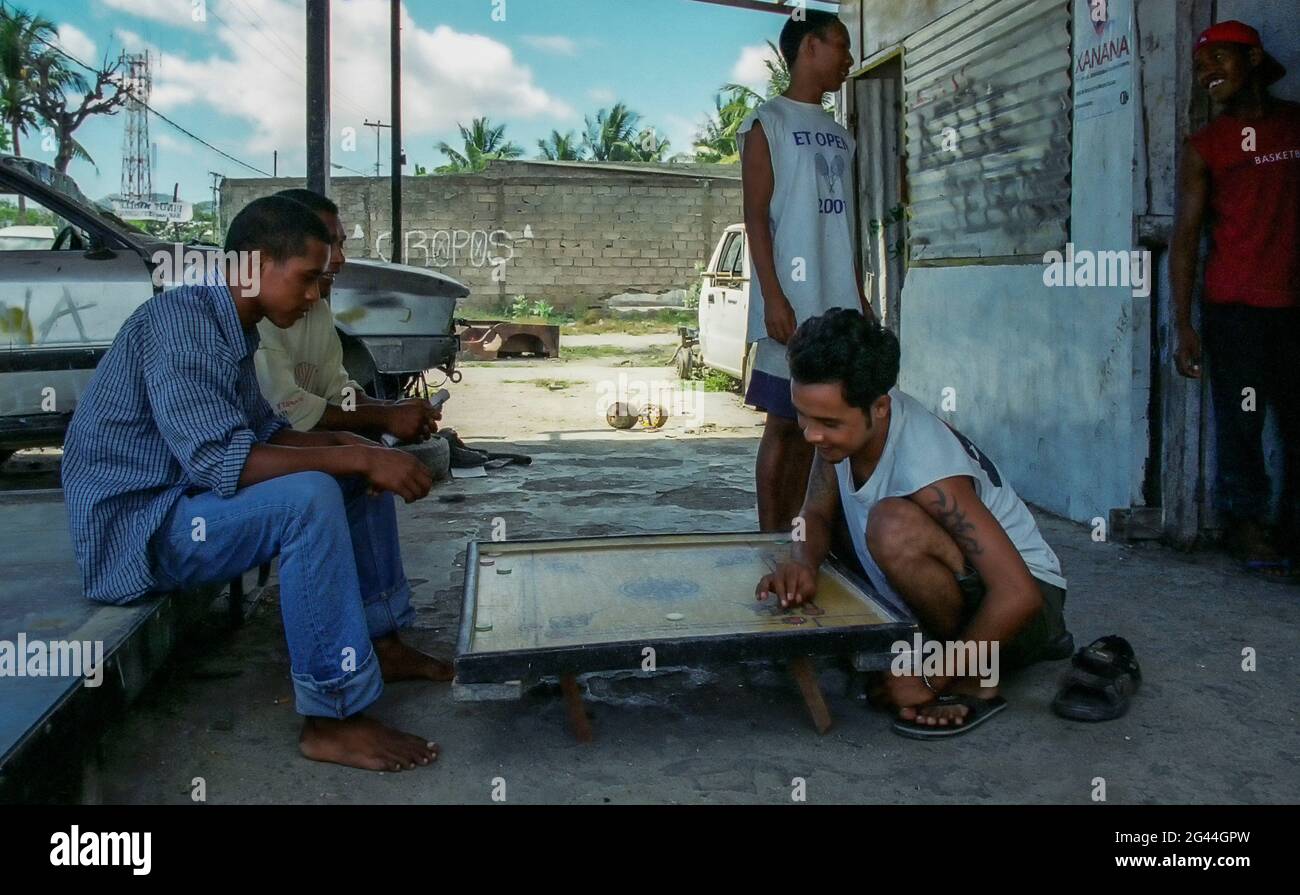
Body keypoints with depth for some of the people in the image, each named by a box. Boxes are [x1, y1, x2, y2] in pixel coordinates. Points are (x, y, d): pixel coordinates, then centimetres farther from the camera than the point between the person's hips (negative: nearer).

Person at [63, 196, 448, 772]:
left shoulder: (229, 327, 7)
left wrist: (340, 443, -4)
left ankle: (380, 642, 14)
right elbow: (219, 461, -32)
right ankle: (333, 719, -24)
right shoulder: (180, 320, -22)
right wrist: (354, 457, -30)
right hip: (136, 525, -10)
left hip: (183, 499, 10)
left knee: (361, 475, 7)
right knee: (310, 498, -32)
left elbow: (261, 431, 14)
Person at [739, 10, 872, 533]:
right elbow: (756, 217, -8)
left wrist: (860, 297, 15)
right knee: (783, 422, -4)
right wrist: (774, 298, -16)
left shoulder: (839, 135, 20)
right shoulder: (768, 122, -1)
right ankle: (769, 538, 3)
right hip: (792, 304, -7)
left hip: (839, 305, 7)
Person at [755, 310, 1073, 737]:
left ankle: (973, 683, -12)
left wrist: (933, 680, -24)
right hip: (965, 589, 9)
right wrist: (803, 564, -21)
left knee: (893, 523, -33)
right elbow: (817, 513, 3)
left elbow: (1019, 595, -34)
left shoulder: (925, 468, -33)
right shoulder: (844, 419, -10)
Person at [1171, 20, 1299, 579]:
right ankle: (1245, 527, 7)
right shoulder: (1204, 147, 4)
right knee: (1241, 423, -3)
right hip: (1236, 307, -3)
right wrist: (1183, 326, -8)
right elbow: (1185, 237, 0)